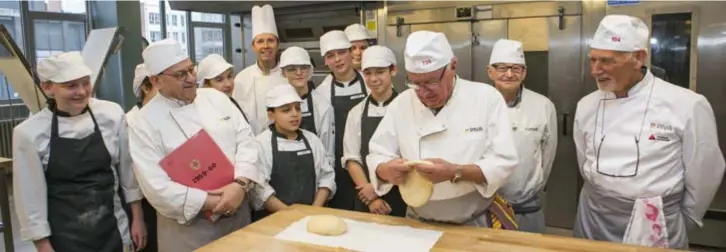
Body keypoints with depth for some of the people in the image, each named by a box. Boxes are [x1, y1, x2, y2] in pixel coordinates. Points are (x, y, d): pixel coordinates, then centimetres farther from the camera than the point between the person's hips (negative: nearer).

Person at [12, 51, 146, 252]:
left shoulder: (112, 114, -7)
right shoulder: (29, 133, -10)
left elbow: (128, 170, 1)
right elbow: (30, 196, -4)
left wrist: (138, 218, 5)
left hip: (112, 228, 2)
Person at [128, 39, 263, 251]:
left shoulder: (216, 97, 3)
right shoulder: (143, 123, -9)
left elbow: (245, 140, -1)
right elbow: (157, 187, -15)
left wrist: (241, 184, -17)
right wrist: (213, 202, -18)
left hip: (238, 212, 4)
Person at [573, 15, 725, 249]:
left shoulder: (687, 105, -13)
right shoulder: (586, 105, -1)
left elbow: (703, 175, -3)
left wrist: (684, 222, 7)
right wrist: (600, 198, 16)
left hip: (656, 228, -3)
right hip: (594, 221, 4)